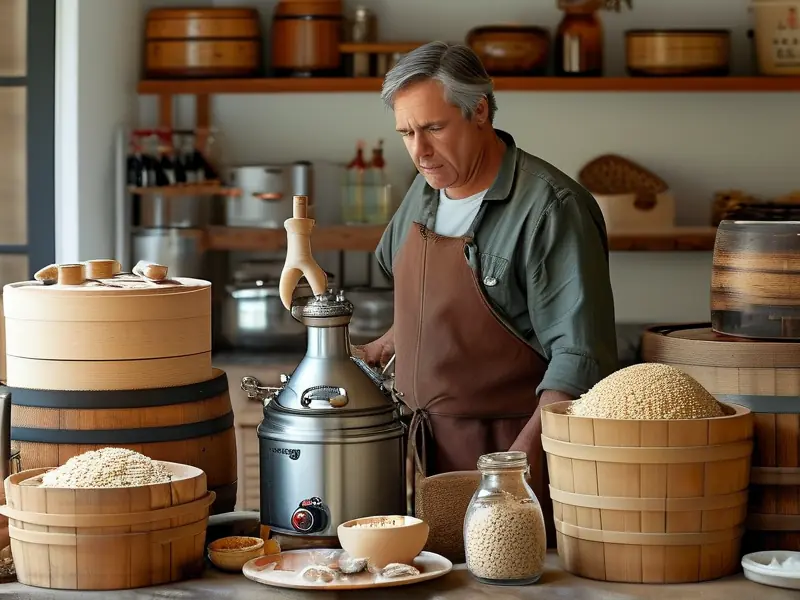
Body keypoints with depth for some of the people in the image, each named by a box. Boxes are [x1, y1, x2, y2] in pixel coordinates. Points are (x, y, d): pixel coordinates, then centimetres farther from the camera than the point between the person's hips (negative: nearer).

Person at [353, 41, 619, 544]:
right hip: (419, 446, 7)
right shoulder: (424, 193, 11)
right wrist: (384, 349, 16)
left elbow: (580, 356, -20)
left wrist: (526, 451, -28)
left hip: (507, 450, -7)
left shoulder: (550, 207, -15)